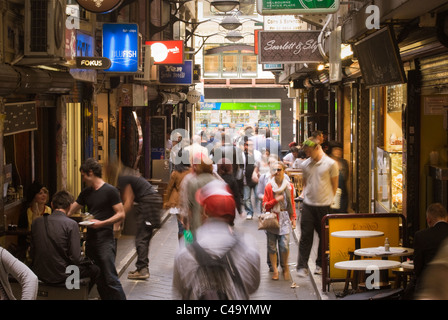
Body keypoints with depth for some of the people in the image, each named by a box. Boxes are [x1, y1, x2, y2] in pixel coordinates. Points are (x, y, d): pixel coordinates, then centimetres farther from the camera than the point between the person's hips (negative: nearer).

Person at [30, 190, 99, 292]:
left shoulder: (37, 222, 1)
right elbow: (76, 258, -15)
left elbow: (32, 253, 8)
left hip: (39, 274, 6)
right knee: (94, 269, 16)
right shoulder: (71, 224, -14)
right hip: (60, 276, -6)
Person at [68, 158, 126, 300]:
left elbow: (121, 215, -10)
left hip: (105, 240, -7)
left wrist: (102, 223, -20)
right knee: (98, 279, 10)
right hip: (91, 239, 7)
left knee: (111, 279, -11)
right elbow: (69, 212, 19)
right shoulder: (86, 192, 14)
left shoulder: (110, 191, -7)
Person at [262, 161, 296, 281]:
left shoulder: (289, 186, 7)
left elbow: (292, 203, 15)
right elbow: (265, 204, 2)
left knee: (284, 245, -11)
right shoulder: (269, 186, 2)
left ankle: (285, 267, 13)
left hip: (285, 218, 0)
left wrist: (293, 218, 9)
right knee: (272, 246, 1)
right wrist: (276, 200, -12)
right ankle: (275, 270, 12)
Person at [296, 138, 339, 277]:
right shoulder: (305, 165, 8)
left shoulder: (331, 164, -4)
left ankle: (320, 264, 20)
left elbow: (334, 185, 3)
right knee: (306, 235, -2)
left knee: (324, 236, 7)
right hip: (308, 205, 2)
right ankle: (302, 266, -2)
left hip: (324, 205, -2)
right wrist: (305, 195, 6)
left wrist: (329, 200, 1)